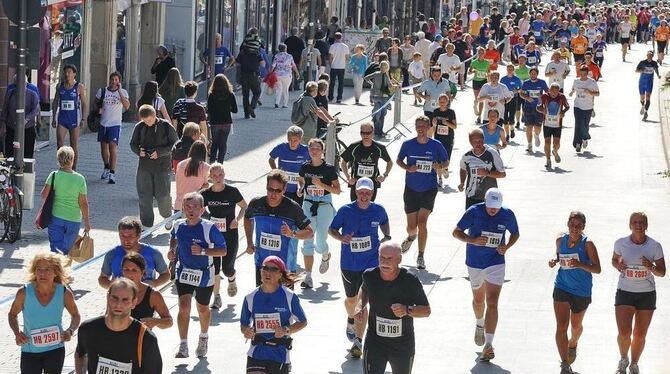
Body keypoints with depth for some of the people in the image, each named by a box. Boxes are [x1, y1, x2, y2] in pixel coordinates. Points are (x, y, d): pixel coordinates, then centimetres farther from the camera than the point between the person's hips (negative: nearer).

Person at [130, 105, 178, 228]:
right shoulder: (139, 127, 2)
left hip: (162, 166, -3)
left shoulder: (166, 126, -7)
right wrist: (139, 151, -9)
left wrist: (159, 152, -16)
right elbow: (133, 144, 13)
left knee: (162, 195, -3)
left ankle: (168, 216, 26)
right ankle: (146, 224, 13)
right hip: (144, 166, 3)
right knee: (144, 196, 2)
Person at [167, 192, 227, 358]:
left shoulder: (209, 228, -21)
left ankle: (203, 338, 44)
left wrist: (203, 251, -28)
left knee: (203, 309, 16)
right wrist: (172, 250, -2)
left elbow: (223, 250, -16)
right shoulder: (179, 225, -8)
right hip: (184, 272, 2)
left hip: (204, 275, -2)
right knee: (184, 307, -14)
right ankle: (183, 347, -11)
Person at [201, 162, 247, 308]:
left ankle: (231, 279, 38)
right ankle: (217, 297, 9)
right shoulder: (206, 194, -4)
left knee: (227, 268, 1)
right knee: (214, 267, -4)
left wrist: (237, 219, -15)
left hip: (230, 235, -2)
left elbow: (244, 207, 2)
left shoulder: (232, 192, -11)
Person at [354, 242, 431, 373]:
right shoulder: (370, 276, -8)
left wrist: (407, 310, -27)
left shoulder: (410, 281, -16)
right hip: (374, 343, 0)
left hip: (403, 346, 0)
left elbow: (426, 310, -9)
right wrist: (361, 305, -3)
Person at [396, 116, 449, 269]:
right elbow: (398, 160, 10)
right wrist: (408, 168, -11)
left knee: (422, 222, -14)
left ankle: (421, 256, -2)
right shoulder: (408, 144, -3)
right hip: (411, 189, 2)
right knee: (412, 226, 5)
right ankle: (411, 236, 44)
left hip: (429, 190, -2)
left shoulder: (436, 145, -6)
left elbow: (446, 162, 6)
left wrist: (439, 166, -17)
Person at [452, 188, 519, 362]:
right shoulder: (474, 212, -15)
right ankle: (480, 324, 52)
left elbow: (515, 233, 9)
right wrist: (473, 240, -24)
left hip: (496, 263, -1)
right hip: (475, 263, 1)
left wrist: (506, 247, -12)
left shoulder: (507, 214, -10)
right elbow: (456, 232, -7)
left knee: (492, 302, -13)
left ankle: (489, 345, -16)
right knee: (478, 300, 19)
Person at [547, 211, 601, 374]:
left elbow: (597, 269, -17)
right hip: (562, 288, 2)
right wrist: (555, 260, -5)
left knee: (576, 325, 19)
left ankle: (572, 344, 54)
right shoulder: (560, 240, -4)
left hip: (582, 292, -2)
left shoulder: (587, 244, -16)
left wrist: (580, 264, -33)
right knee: (561, 326, -10)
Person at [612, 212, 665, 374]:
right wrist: (617, 265, -9)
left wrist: (651, 267, -22)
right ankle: (624, 359, 17)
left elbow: (662, 272, -1)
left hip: (647, 294, 1)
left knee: (640, 335, 6)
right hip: (625, 292, -1)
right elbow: (614, 260, 14)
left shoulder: (655, 246, -7)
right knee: (624, 333, -13)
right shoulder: (621, 243, -5)